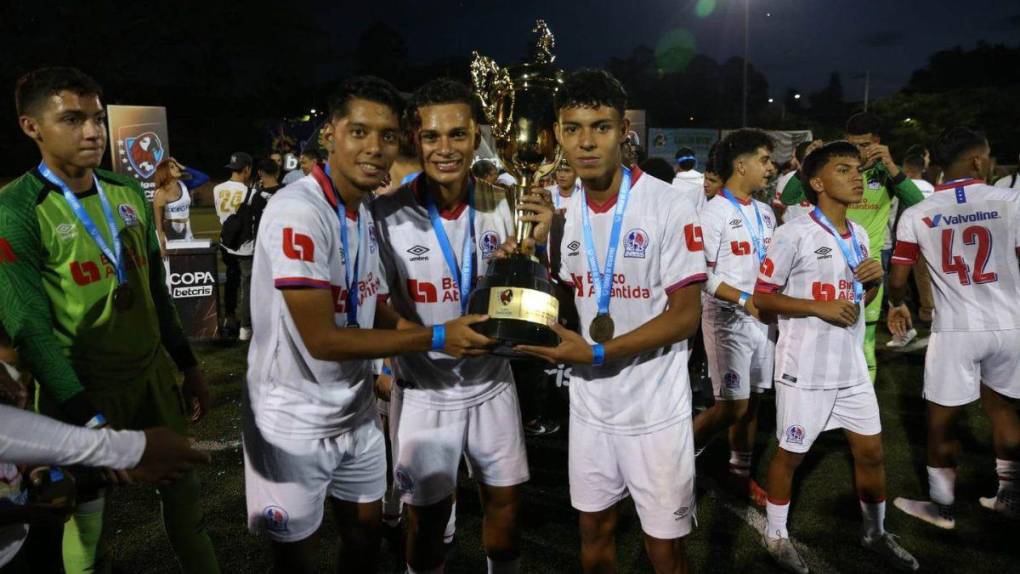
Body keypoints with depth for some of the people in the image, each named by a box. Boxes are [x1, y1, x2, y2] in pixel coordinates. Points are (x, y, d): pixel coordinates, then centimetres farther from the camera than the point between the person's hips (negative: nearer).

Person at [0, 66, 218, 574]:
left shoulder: (129, 194, 4)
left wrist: (188, 367, 12)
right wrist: (88, 418, -19)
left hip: (154, 373, 5)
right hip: (82, 389, -5)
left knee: (184, 493, 15)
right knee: (87, 516, 12)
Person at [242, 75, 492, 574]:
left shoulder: (367, 208, 2)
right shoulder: (298, 211, -24)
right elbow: (322, 339, -26)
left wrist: (451, 331, -7)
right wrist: (435, 338, -22)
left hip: (356, 408, 7)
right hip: (295, 421, -7)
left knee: (365, 530, 22)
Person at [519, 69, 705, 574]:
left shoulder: (667, 205, -15)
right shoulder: (564, 211, 2)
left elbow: (685, 316, -16)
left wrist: (597, 352, -21)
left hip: (654, 409, -5)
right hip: (589, 403, 5)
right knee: (594, 532, 20)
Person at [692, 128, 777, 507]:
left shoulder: (765, 213, 12)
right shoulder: (714, 212, -11)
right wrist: (744, 300, -20)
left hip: (763, 317, 7)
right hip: (727, 318, -7)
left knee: (753, 400, 12)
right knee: (733, 406, -7)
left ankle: (740, 472, 26)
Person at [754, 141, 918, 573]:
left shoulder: (859, 235, 9)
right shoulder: (794, 235, -14)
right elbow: (762, 296, -13)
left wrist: (876, 278, -2)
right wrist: (819, 307, -21)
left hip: (852, 365, 7)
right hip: (805, 368, -7)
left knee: (870, 449, 16)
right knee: (791, 453, 8)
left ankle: (875, 532, 38)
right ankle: (775, 535, 27)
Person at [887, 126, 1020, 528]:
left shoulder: (917, 215, -5)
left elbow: (897, 279, -2)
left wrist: (897, 307, 19)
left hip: (955, 330, -2)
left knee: (942, 421, 11)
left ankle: (941, 507, 23)